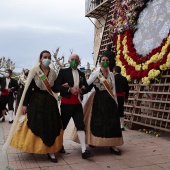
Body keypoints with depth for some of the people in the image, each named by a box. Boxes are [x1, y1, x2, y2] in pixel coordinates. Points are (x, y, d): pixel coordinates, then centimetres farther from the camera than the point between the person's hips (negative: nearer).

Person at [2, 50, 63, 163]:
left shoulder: (53, 73, 5)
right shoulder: (34, 71, -6)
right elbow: (28, 88, -8)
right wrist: (25, 104, -9)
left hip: (50, 101, 4)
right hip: (36, 101, -3)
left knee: (51, 126, 3)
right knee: (35, 125, 2)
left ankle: (50, 151, 12)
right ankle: (33, 148, 22)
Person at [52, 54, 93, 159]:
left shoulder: (81, 74, 12)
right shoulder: (63, 71, -1)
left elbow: (86, 87, 11)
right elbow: (55, 87, -10)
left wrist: (81, 90, -11)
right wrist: (69, 89, -20)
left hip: (77, 104, 3)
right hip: (66, 104, -3)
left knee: (81, 125, -5)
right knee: (63, 125, 11)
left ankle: (84, 150, -5)